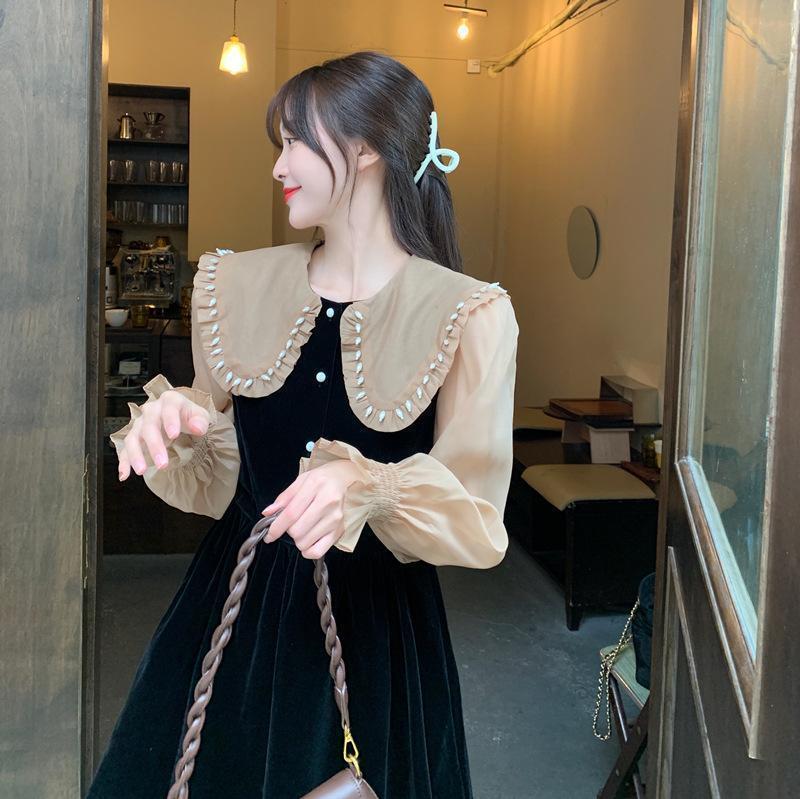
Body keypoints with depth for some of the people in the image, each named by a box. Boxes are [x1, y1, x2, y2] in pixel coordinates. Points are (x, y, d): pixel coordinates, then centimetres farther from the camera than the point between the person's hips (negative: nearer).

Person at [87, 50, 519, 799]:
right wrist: (172, 426, -13)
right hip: (234, 617, 4)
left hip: (376, 630, -3)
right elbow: (219, 478, 8)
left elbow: (477, 525, -13)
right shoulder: (237, 285, 1)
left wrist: (367, 489, -31)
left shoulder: (468, 318, -12)